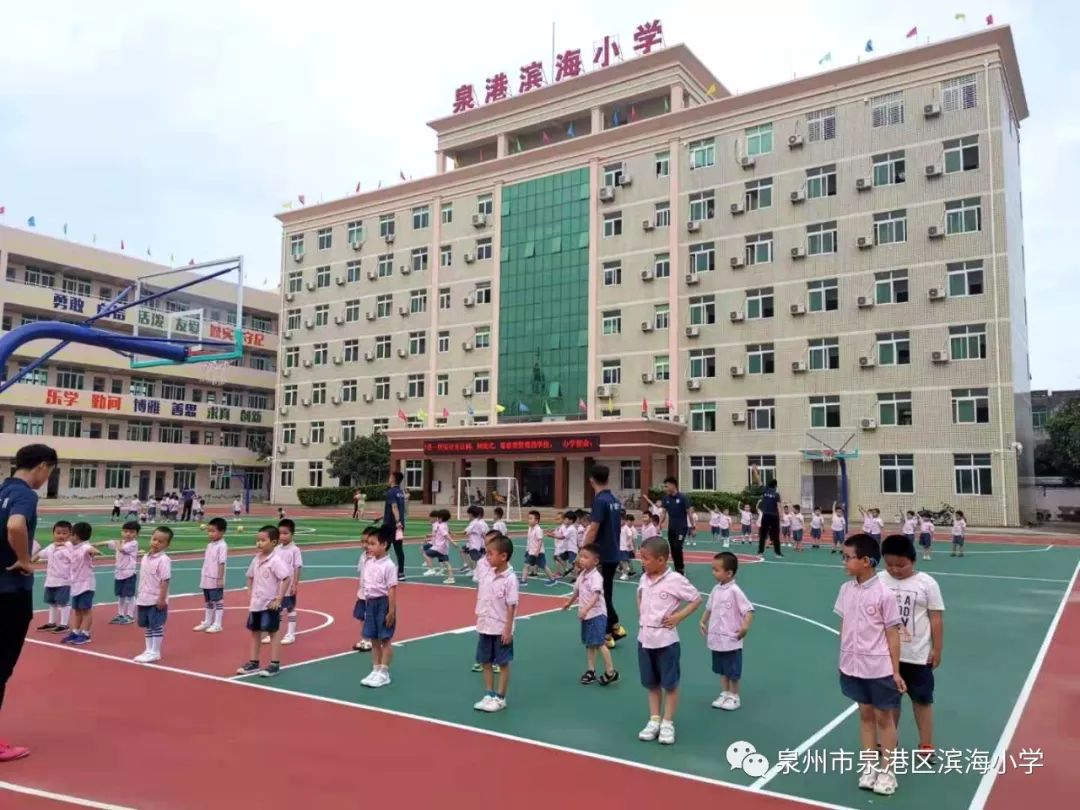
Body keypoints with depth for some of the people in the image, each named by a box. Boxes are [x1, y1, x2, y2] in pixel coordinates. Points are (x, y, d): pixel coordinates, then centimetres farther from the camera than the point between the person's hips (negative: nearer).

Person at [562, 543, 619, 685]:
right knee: (589, 644, 14)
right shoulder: (582, 575, 7)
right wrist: (569, 602, 40)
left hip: (597, 615, -9)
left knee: (599, 643, -9)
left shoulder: (596, 577, -21)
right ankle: (591, 671, 23)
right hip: (586, 615, 9)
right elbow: (577, 590, 26)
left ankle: (610, 672, 1)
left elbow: (596, 595, -35)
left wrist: (586, 609, -48)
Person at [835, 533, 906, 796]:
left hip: (879, 669, -5)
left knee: (884, 717, 10)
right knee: (865, 714, 16)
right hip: (853, 666, 5)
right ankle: (869, 767, 28)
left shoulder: (884, 594, -16)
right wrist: (843, 659, 12)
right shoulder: (846, 590, -1)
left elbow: (892, 634, -10)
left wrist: (896, 671, -8)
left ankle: (886, 771, 23)